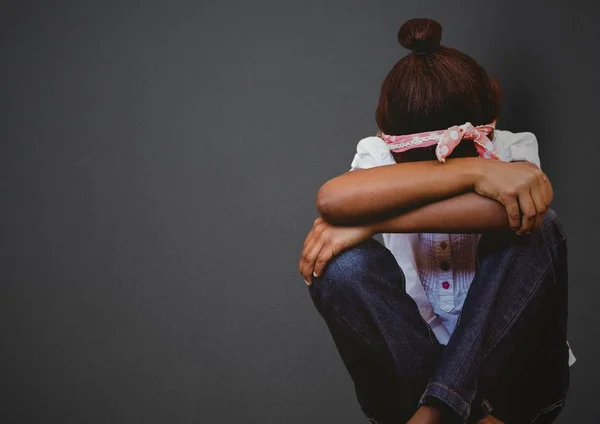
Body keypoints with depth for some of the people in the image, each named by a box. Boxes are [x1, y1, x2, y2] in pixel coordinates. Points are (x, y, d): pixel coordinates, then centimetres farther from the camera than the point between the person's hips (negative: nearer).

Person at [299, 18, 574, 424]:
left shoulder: (512, 149, -9)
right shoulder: (381, 154, -9)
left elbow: (513, 210, -36)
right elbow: (332, 199, -35)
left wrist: (367, 223, -34)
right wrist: (473, 170, -38)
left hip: (509, 363, 0)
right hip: (415, 369, 1)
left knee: (537, 229, -27)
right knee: (343, 264, -26)